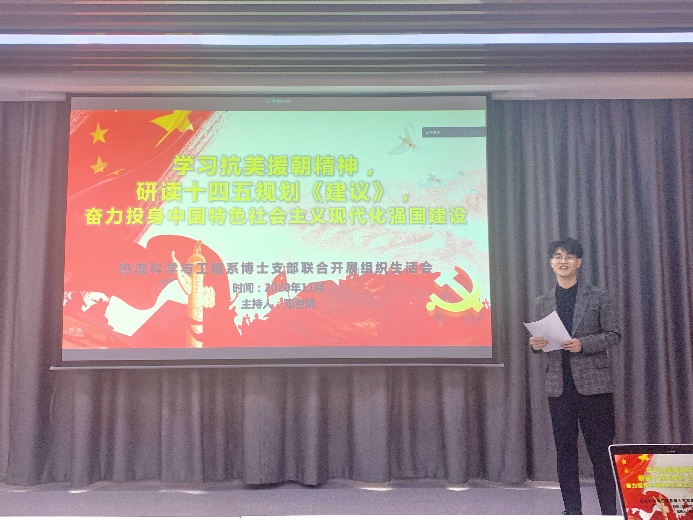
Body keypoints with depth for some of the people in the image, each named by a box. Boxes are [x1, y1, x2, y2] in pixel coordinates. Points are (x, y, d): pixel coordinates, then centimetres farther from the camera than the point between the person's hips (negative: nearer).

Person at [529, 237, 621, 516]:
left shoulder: (598, 297, 3)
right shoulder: (542, 302, 11)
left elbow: (614, 334, -1)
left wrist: (583, 343, -17)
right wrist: (535, 344, -10)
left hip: (593, 382, -3)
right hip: (559, 384, 3)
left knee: (601, 449, 2)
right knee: (565, 449, 7)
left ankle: (609, 510, 14)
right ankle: (572, 510, 17)